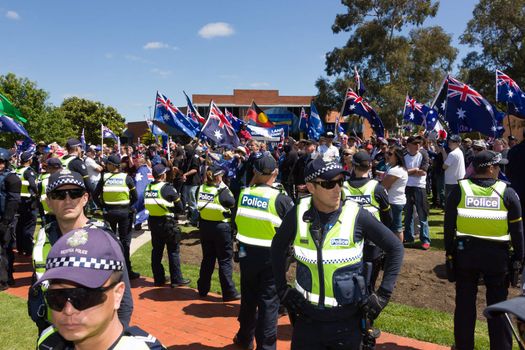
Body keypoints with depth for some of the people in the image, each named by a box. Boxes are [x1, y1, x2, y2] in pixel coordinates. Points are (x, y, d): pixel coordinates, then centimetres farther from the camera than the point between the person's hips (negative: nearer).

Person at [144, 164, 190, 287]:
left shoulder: (148, 187, 3)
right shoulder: (167, 188, -14)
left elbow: (149, 205, 11)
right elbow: (179, 207, -10)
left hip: (153, 222, 6)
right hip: (166, 222, -6)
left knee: (156, 250, 14)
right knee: (173, 251, 4)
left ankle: (158, 279, 23)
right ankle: (176, 279, 9)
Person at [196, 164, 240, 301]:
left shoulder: (201, 188, 0)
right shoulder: (222, 190, -15)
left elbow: (200, 206, 7)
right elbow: (233, 204, -6)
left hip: (204, 226, 6)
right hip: (221, 228, -6)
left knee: (207, 258, 18)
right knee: (225, 260, 3)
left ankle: (203, 289, 28)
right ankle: (229, 292, 8)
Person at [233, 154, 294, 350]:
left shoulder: (243, 194, -5)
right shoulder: (281, 199, -16)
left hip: (246, 253, 4)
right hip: (271, 256, -4)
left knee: (248, 297, 20)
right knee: (268, 301, 7)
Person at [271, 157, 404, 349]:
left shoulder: (356, 215, -15)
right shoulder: (298, 214, -10)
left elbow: (395, 248, -5)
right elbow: (278, 247, 7)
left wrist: (383, 294, -8)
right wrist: (282, 289, 4)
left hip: (347, 321, -1)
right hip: (306, 318, 2)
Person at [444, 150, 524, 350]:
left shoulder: (459, 190, -3)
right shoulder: (507, 192, -5)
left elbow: (449, 225, -3)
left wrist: (449, 252, 5)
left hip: (465, 252, 1)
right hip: (497, 254, -1)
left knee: (465, 303, 12)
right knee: (497, 305, 12)